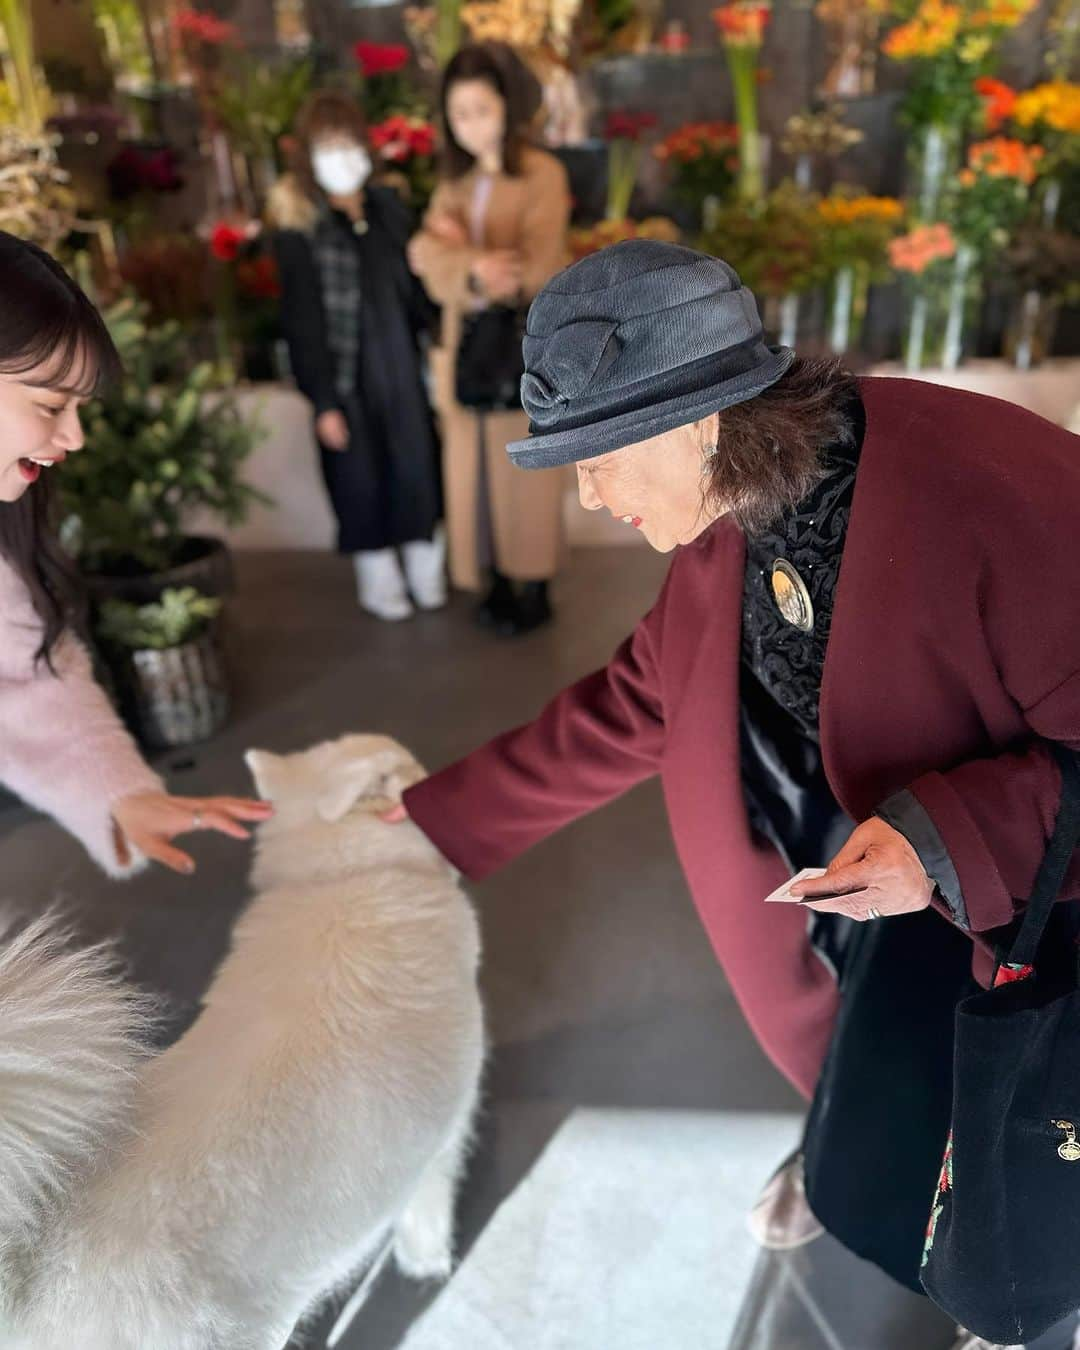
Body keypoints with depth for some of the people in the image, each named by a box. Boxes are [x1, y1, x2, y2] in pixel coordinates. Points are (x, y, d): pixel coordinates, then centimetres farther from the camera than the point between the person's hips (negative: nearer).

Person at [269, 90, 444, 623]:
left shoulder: (389, 207, 6)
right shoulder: (298, 226, -7)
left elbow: (415, 287, 11)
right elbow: (303, 320, -9)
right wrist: (323, 400, -11)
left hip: (402, 365, 4)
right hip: (346, 376, -3)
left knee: (416, 464, 8)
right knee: (360, 476, 6)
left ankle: (425, 566, 25)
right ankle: (378, 575, 23)